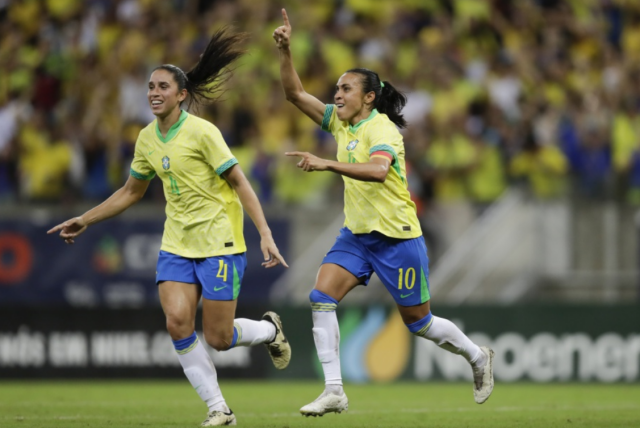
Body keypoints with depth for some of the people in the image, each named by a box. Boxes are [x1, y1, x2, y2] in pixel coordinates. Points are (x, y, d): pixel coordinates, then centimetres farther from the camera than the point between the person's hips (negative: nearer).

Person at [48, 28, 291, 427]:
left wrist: (265, 233, -20)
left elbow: (239, 183, -13)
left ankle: (270, 329, 30)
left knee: (218, 338, -5)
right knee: (178, 322, -14)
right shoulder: (147, 139, 7)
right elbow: (132, 191, 22)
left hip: (218, 243, -6)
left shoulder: (202, 132, -13)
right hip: (177, 244, 6)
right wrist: (84, 220, 21)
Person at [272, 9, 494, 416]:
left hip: (396, 237, -7)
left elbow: (377, 170, -38)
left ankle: (478, 357, 32)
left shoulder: (382, 129, -18)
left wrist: (326, 164, -45)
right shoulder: (340, 121, 5)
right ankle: (334, 391, -15)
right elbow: (295, 93, 5)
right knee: (321, 297, -14)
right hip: (356, 233, 7)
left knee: (418, 321, 5)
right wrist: (285, 52, -9)